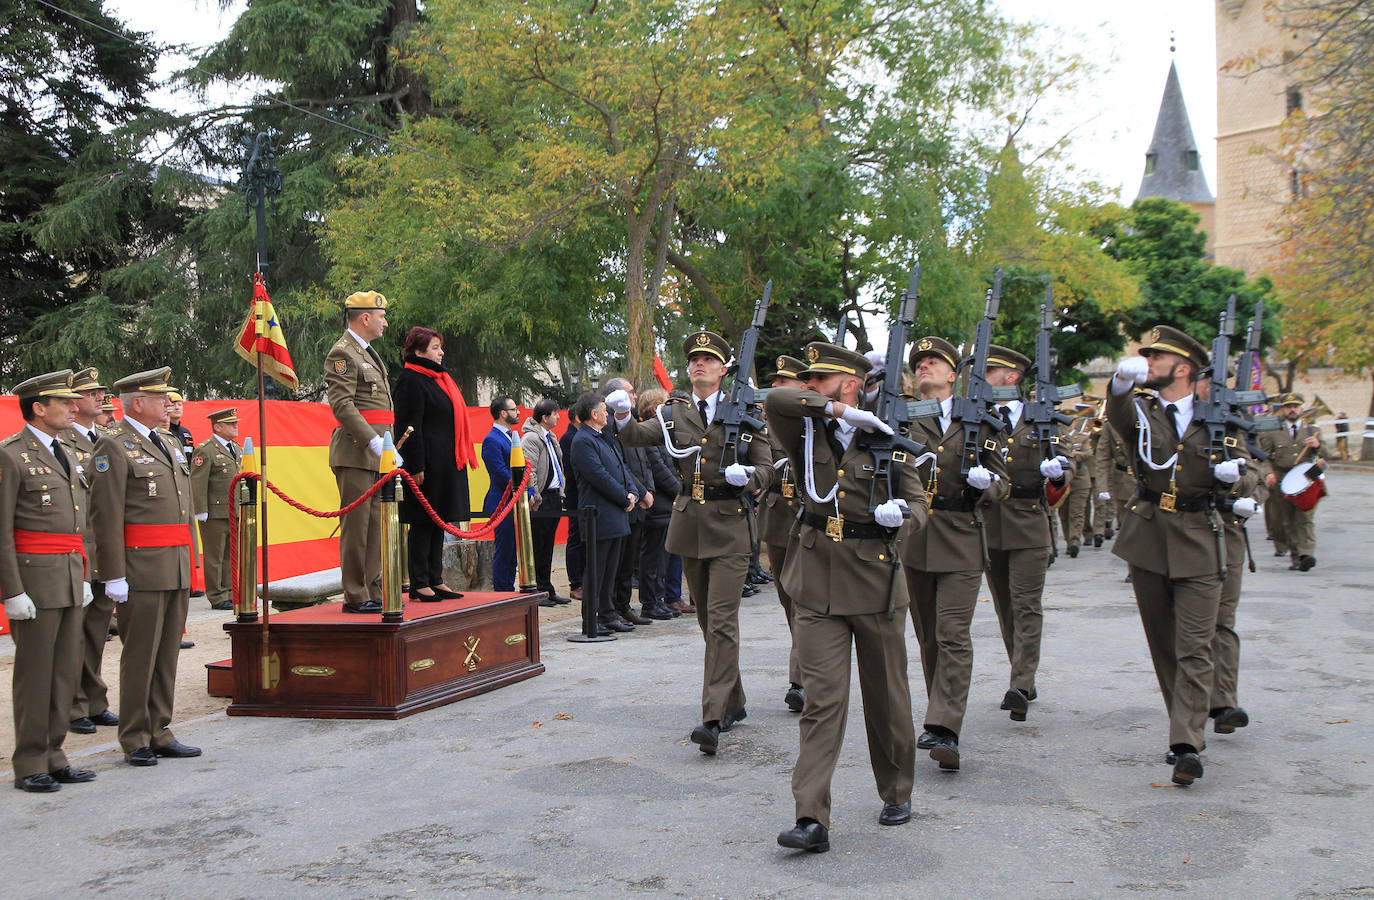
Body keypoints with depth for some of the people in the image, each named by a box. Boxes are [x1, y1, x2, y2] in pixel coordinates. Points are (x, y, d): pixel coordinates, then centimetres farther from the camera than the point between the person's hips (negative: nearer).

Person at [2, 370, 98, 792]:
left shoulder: (66, 453, 16)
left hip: (70, 578, 8)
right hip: (35, 577, -8)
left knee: (66, 669, 10)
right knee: (35, 672, -1)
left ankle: (53, 757, 19)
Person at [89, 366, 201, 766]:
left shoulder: (170, 442, 18)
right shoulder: (114, 447, -7)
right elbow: (106, 515, -13)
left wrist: (189, 561, 18)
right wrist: (115, 575, -17)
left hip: (178, 568, 8)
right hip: (141, 568, -8)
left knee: (168, 653, 11)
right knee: (140, 655, 0)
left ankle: (159, 732, 19)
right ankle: (135, 740, 9)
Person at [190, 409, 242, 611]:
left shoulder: (237, 449, 16)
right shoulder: (205, 451, -9)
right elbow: (197, 484, -12)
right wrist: (201, 513, -15)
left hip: (236, 513, 8)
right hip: (215, 514, -8)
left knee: (232, 555, 12)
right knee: (215, 557, 0)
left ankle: (230, 593, 19)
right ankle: (217, 597, 4)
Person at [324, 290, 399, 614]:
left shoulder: (368, 353, 22)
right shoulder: (342, 353, -9)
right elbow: (342, 405, -18)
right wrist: (374, 442, -24)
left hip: (375, 451, 9)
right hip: (355, 452, -9)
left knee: (375, 523, 11)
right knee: (356, 524, -6)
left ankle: (373, 590, 17)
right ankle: (355, 596, -2)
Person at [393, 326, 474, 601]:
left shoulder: (438, 379, 19)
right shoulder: (410, 381, -10)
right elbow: (409, 426, -16)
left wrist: (460, 458, 19)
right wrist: (416, 467, -20)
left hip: (446, 464, 10)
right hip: (428, 463, -10)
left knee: (438, 522, 11)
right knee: (423, 523, -5)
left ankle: (435, 580, 16)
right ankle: (419, 585, 0)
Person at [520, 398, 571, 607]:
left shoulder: (550, 437, 18)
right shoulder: (531, 438, -12)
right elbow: (529, 470, -19)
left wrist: (560, 492, 18)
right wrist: (535, 497, -21)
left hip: (554, 497, 9)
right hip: (541, 500, -9)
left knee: (547, 548, 13)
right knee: (537, 547, -4)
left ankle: (546, 590, 18)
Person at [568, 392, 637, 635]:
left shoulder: (607, 438, 18)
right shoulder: (583, 441, -13)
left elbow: (622, 467, 20)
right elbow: (600, 477, -18)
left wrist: (631, 493, 3)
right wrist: (624, 499, -12)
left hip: (617, 515, 9)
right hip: (599, 517, -9)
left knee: (610, 568, 13)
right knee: (596, 568, -4)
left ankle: (608, 615, 20)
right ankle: (591, 620, 2)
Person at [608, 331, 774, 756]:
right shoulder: (675, 414, 9)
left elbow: (767, 471, 2)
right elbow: (636, 437, -5)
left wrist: (746, 475, -20)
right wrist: (622, 416, -26)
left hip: (730, 527, -4)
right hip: (690, 525, 4)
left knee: (721, 620, -12)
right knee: (708, 620, 13)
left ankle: (713, 719, -15)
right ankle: (733, 702, 28)